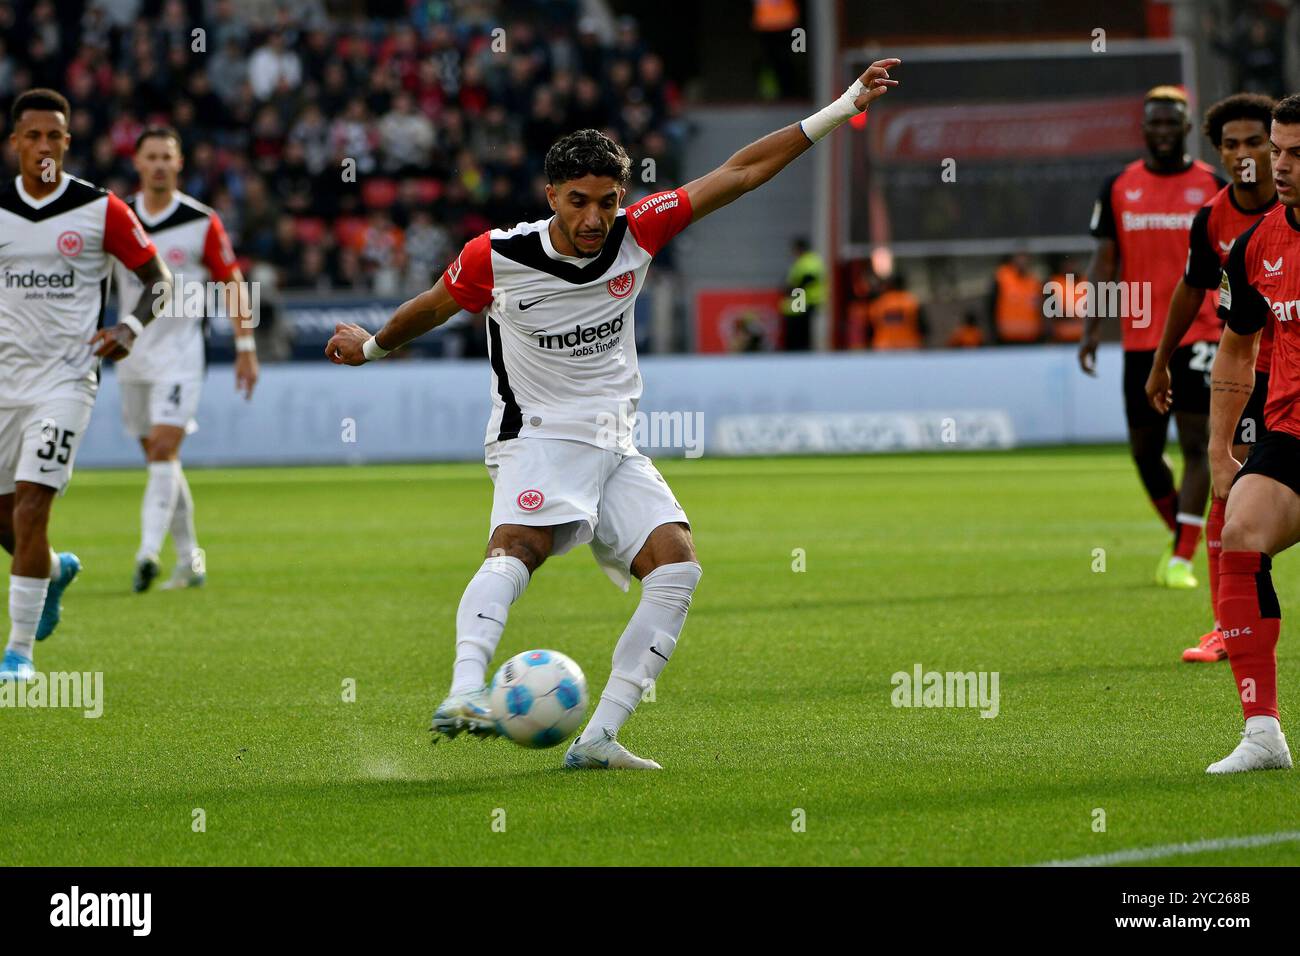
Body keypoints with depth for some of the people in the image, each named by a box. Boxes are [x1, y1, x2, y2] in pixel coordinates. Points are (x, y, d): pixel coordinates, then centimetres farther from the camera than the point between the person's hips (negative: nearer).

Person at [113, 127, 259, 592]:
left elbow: (233, 284, 0)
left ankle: (149, 552, -27)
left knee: (163, 449, -18)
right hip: (132, 352, 5)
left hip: (180, 349, -5)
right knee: (160, 459, 9)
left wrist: (246, 348, -3)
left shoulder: (202, 223, -6)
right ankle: (189, 559, 20)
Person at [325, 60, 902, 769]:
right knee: (518, 549, -34)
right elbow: (432, 309, 13)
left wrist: (842, 109, 1)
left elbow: (742, 172, 2)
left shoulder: (637, 233, -2)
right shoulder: (495, 258, -10)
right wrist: (374, 347, 29)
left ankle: (598, 738, -21)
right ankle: (464, 695, -56)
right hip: (537, 439, -4)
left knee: (677, 565, -18)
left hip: (616, 447, 4)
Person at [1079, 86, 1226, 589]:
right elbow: (1104, 262, 7)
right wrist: (1091, 330, -2)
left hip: (1198, 335, -3)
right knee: (1145, 450, 7)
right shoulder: (1118, 188, 6)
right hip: (1140, 339, 3)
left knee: (1196, 443, -12)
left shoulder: (1214, 187, 2)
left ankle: (1181, 559, -12)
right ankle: (1179, 534, 30)